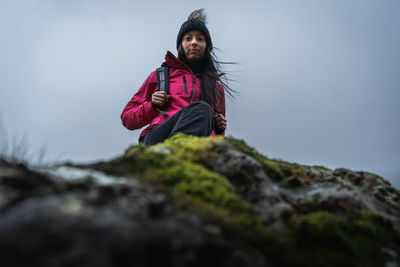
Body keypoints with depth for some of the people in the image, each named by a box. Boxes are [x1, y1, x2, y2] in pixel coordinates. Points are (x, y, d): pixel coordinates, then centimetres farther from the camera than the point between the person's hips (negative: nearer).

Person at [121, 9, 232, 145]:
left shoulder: (216, 87, 33)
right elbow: (127, 118, 25)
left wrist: (219, 128, 11)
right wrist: (152, 106, 6)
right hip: (156, 138, -1)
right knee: (200, 109, -36)